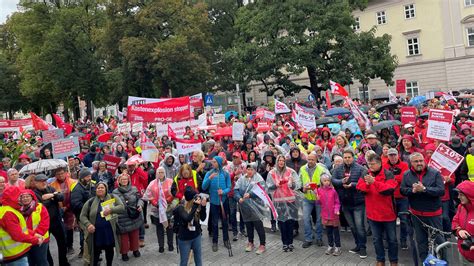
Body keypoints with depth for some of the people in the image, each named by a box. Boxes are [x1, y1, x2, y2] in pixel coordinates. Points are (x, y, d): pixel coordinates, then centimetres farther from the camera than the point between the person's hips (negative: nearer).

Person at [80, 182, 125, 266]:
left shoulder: (113, 197, 2)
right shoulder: (90, 201, 4)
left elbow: (122, 207, -8)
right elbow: (83, 216, 5)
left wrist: (111, 210, -24)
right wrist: (88, 224, -13)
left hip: (110, 231, 0)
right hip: (96, 232, 0)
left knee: (109, 250, 14)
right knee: (95, 252, 6)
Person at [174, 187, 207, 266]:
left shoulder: (197, 205, -10)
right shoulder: (180, 208, -19)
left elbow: (203, 218, -11)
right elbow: (187, 218, -34)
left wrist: (203, 206, -26)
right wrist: (195, 205, -35)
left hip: (197, 236, 4)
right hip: (184, 239, -4)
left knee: (198, 259, 18)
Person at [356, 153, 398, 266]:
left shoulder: (388, 175, -10)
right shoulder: (366, 175, 4)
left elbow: (389, 189, -25)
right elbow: (359, 188, -7)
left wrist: (374, 182, -34)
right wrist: (367, 183, -27)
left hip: (387, 213, -3)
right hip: (373, 213, 3)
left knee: (392, 239, 11)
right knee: (377, 238, 14)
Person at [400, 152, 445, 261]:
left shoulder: (435, 173, -9)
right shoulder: (406, 174, 0)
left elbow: (441, 191, -16)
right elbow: (402, 190, -3)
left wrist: (424, 189, -26)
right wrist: (412, 190, -22)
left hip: (433, 213, -2)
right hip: (416, 214, 2)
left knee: (438, 239, 10)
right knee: (421, 240, 14)